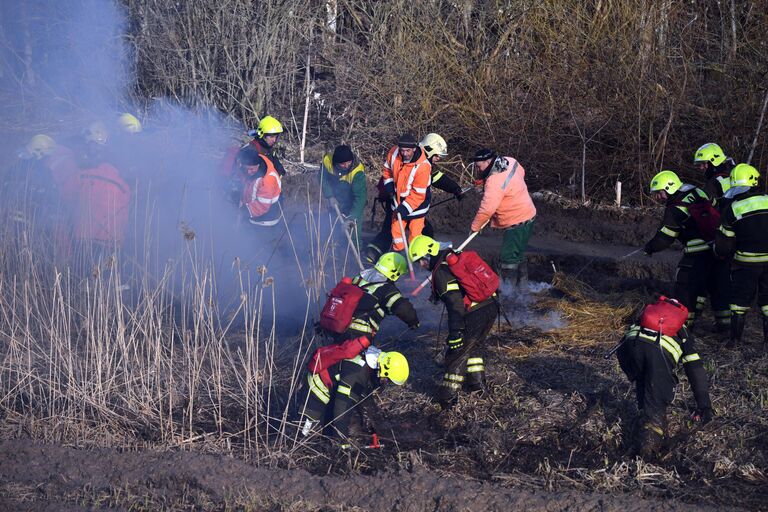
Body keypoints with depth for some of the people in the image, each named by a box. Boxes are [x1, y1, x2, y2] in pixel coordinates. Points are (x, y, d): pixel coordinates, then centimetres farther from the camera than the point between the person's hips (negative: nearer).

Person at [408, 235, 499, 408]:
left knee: (457, 352, 0)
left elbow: (454, 302, -21)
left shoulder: (441, 272, -14)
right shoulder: (456, 257, 13)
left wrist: (455, 332, -22)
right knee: (471, 346, 28)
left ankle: (448, 396, 5)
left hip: (475, 315, -9)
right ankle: (477, 381, 35)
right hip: (491, 308, 9)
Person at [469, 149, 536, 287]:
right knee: (518, 255, 23)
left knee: (508, 260, -9)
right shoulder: (509, 162, -1)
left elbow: (487, 209, -29)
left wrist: (475, 226, -14)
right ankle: (522, 284, 35)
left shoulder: (495, 182, -27)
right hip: (527, 215, 11)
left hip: (517, 222, -11)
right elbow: (521, 172, 21)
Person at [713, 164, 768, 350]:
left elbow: (724, 242, -2)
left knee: (740, 299, 12)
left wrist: (720, 252, 19)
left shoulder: (733, 209, -8)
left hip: (746, 263, -2)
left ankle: (735, 338, 14)